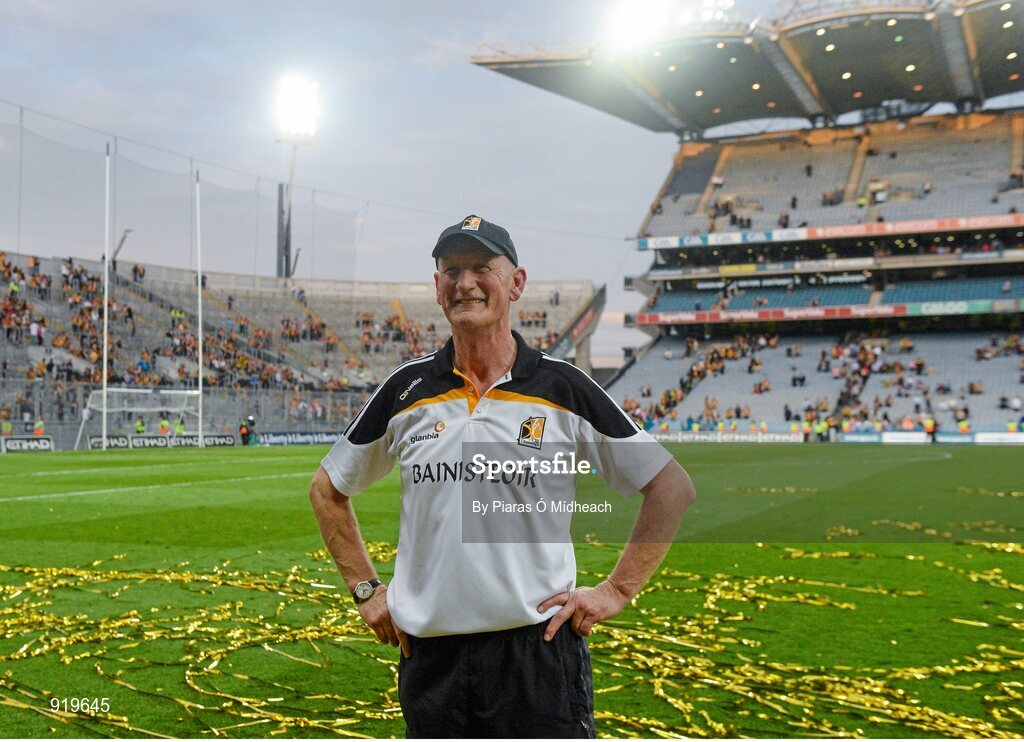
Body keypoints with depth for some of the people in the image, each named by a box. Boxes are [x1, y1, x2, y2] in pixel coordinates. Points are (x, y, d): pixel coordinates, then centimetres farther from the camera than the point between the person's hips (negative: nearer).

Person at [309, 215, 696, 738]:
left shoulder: (562, 389, -2)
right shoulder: (407, 390, 4)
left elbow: (672, 487, 2)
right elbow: (327, 490, 17)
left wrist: (617, 590, -2)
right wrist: (366, 590, 10)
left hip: (539, 650, -2)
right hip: (430, 651, 3)